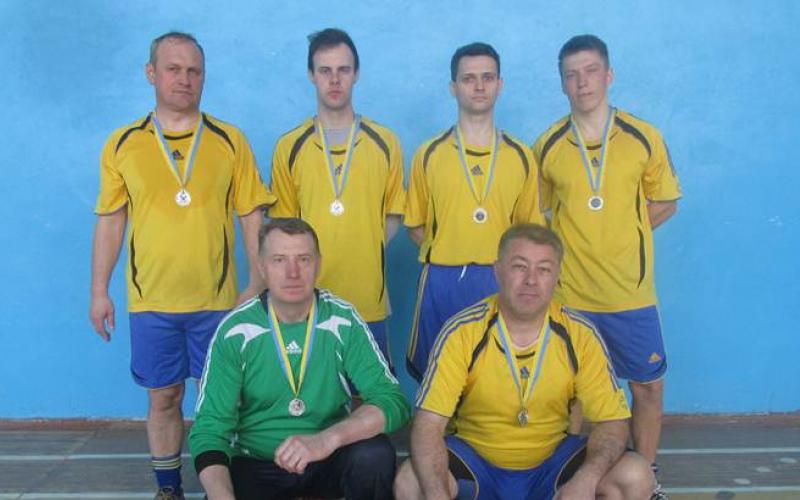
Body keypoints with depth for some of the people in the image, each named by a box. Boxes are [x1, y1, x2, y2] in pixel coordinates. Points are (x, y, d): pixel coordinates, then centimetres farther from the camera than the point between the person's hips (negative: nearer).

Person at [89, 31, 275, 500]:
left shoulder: (230, 140, 0)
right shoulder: (123, 144, 2)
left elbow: (252, 216, 0)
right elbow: (110, 221, 6)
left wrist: (258, 284, -4)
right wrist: (99, 291, 4)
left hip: (218, 299, -1)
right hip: (151, 301, 1)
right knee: (163, 397, 11)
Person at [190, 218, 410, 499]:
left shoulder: (343, 322, -9)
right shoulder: (235, 331, -10)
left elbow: (393, 401, -16)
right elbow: (210, 428, -11)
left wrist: (328, 439, -34)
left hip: (330, 460, 0)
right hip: (255, 465, 0)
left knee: (374, 454, -29)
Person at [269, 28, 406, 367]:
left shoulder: (385, 142, 4)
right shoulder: (289, 147, 4)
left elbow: (392, 216, 9)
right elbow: (283, 223, 7)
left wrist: (366, 255, -1)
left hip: (368, 302, 0)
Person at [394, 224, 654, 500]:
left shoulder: (580, 335, -10)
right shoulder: (462, 332, -16)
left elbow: (613, 420, -7)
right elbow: (428, 424, -19)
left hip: (552, 460, 2)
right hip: (474, 457, -2)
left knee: (636, 477, -20)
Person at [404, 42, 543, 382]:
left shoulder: (521, 156, 5)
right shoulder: (429, 154, 2)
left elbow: (529, 227, 10)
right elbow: (415, 226, 7)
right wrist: (446, 252, -4)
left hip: (502, 280, 1)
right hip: (443, 280, 0)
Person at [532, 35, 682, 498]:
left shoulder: (644, 137, -3)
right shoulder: (547, 146, -1)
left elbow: (664, 203, 6)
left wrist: (618, 232, -3)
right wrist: (577, 237, -2)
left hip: (631, 292, 0)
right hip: (569, 294, 0)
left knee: (648, 386, 9)